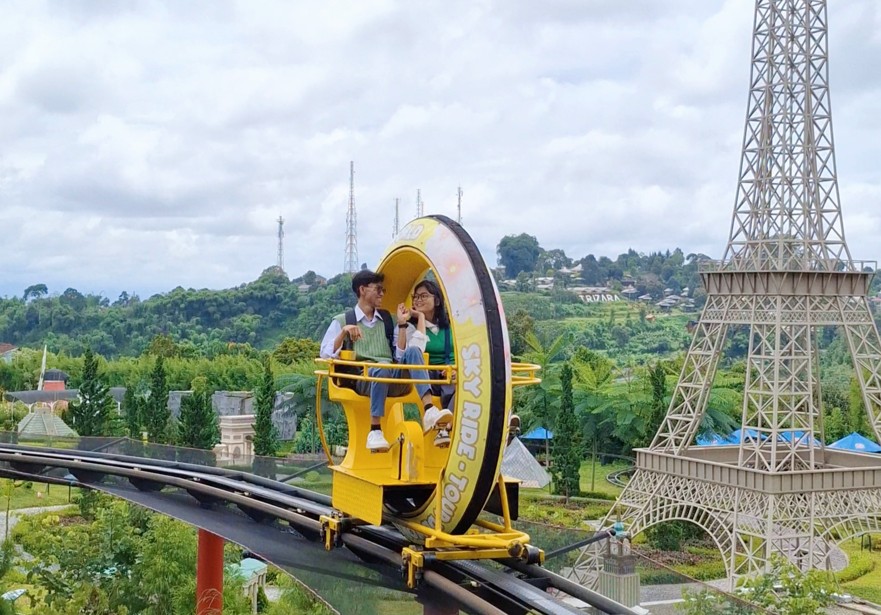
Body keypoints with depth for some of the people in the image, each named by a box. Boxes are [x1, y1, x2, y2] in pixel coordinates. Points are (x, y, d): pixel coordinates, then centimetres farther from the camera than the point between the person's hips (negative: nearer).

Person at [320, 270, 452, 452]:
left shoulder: (387, 319, 23)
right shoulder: (342, 321, 13)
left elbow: (400, 356, 14)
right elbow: (326, 354, 2)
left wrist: (402, 324, 8)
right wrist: (344, 332, -10)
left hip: (393, 380, 4)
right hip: (362, 380, -4)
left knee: (413, 351, -25)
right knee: (383, 367, -38)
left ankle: (429, 411, -41)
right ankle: (375, 431, -36)